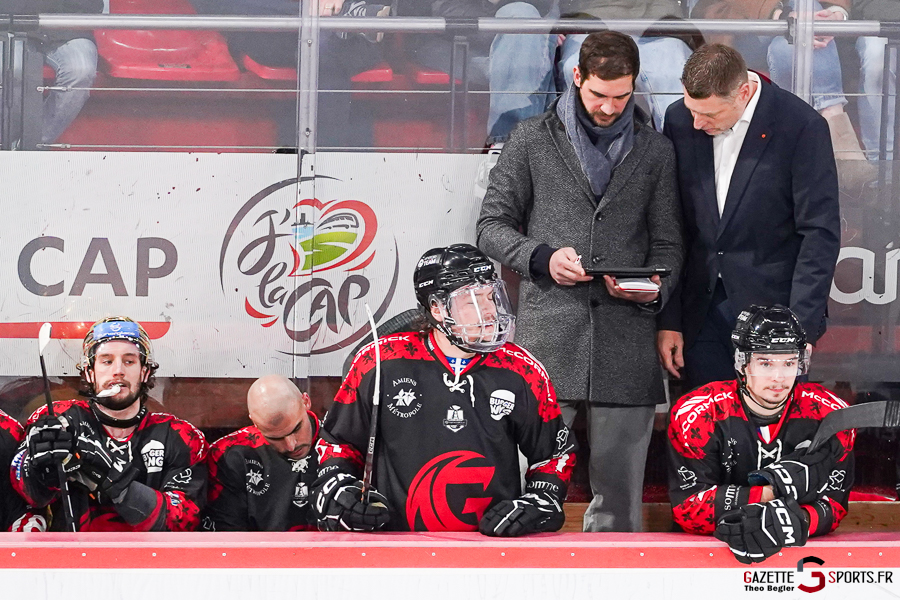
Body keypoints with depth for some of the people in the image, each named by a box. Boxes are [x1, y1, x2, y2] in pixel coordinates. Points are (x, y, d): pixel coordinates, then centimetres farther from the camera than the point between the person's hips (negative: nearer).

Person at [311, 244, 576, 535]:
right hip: (396, 545, 0)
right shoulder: (380, 362, 0)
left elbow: (556, 453, 16)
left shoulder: (522, 372, 4)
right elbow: (337, 440, 12)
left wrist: (536, 503, -1)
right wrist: (336, 491, -5)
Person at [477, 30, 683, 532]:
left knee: (619, 491, 4)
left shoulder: (656, 151, 13)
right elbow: (493, 225, 9)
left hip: (626, 338, 2)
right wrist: (542, 257, -9)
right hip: (548, 335, -1)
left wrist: (656, 288, -6)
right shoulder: (533, 141, 8)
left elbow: (668, 243, 15)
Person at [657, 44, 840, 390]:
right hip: (701, 313, 4)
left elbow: (820, 234, -10)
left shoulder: (802, 127, -11)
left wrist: (802, 328, -15)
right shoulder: (679, 120, 2)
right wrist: (668, 320, 4)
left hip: (772, 306, -4)